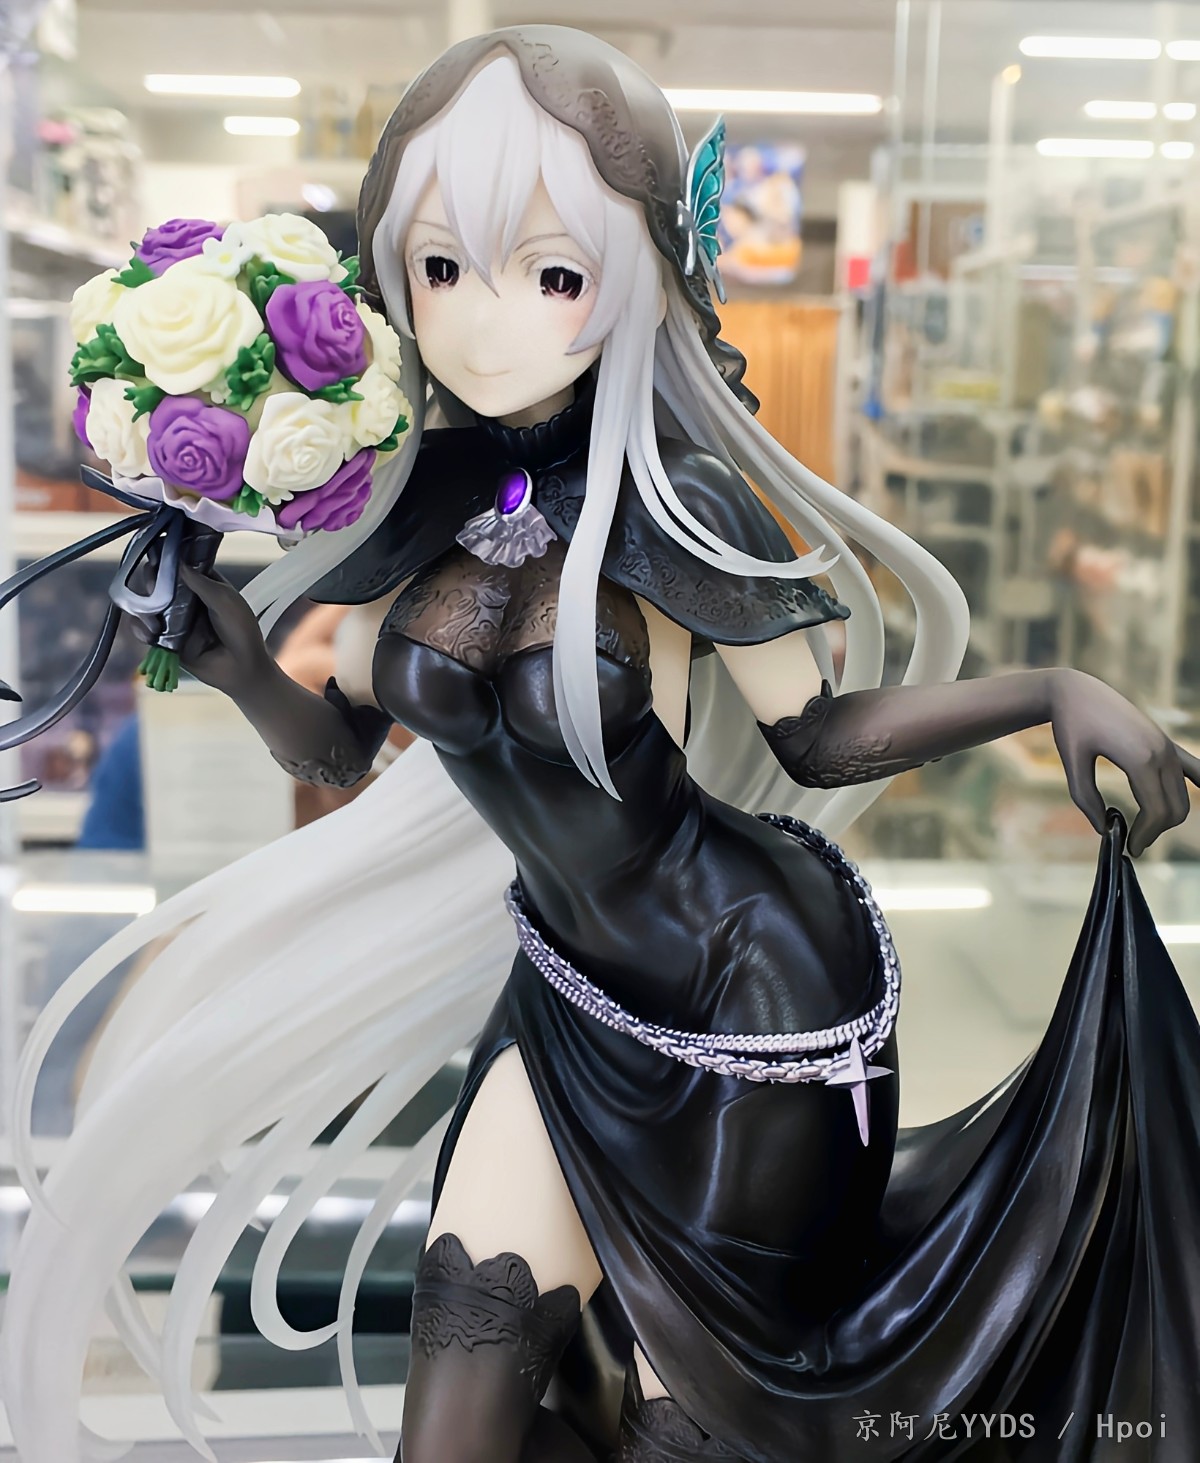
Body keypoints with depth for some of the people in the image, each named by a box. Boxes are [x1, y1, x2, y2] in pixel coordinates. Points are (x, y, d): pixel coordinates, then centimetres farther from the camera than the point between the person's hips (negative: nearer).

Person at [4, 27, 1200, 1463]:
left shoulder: (673, 509, -21)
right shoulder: (429, 497, -4)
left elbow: (817, 737, -10)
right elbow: (342, 743, 6)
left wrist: (1052, 689, -21)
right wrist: (244, 670, -13)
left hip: (754, 987, -5)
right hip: (577, 984, 6)